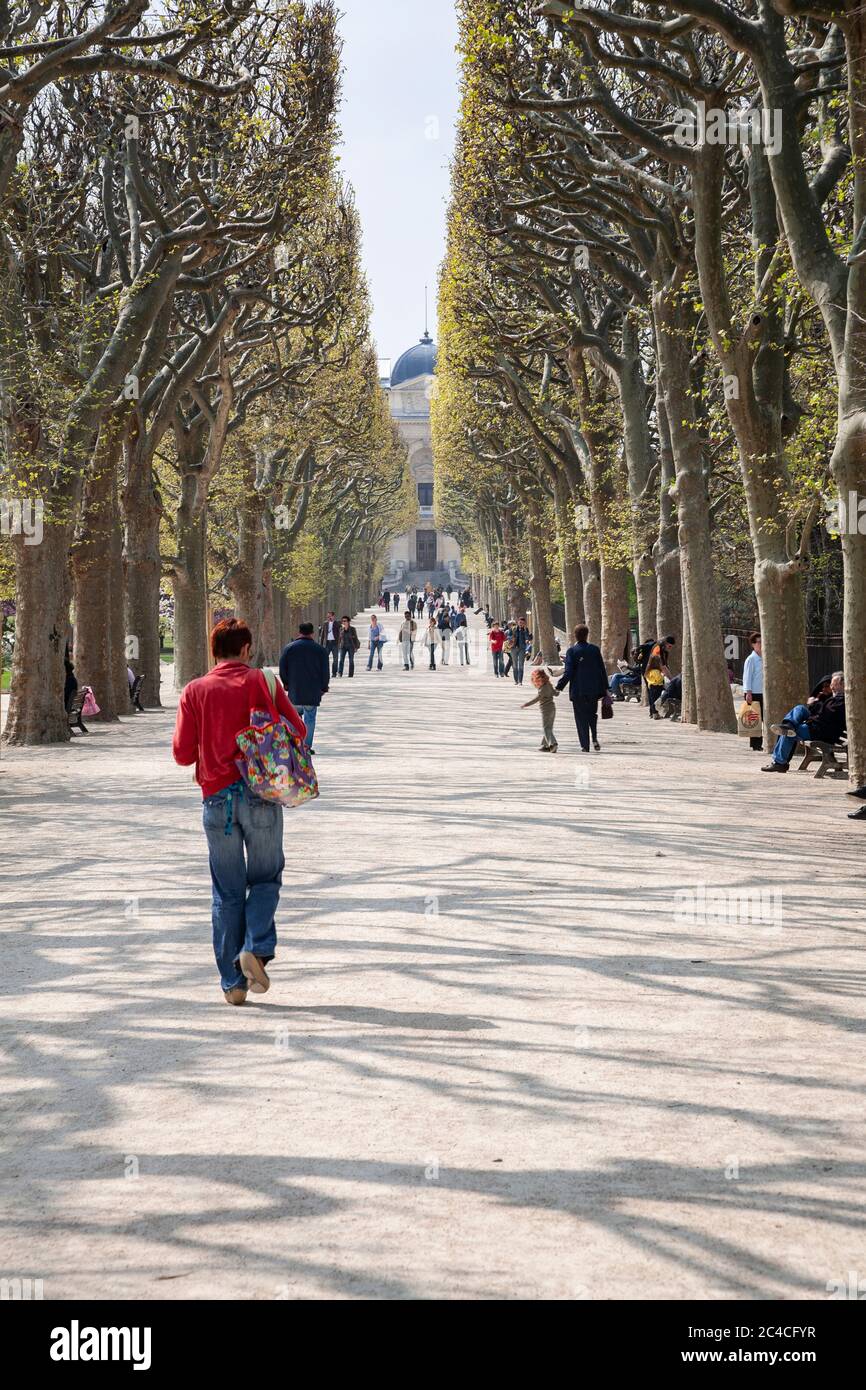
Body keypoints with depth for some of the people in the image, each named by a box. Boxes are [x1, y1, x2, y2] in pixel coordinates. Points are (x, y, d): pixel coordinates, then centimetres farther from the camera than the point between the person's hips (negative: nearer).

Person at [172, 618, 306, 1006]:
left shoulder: (195, 691, 1)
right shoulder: (262, 683, -1)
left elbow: (182, 753, -1)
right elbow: (298, 731, 0)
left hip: (217, 798, 1)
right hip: (260, 795, -1)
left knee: (227, 893, 8)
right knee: (266, 878, 14)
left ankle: (233, 982, 8)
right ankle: (256, 948, -10)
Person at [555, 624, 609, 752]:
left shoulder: (572, 651, -9)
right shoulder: (595, 650, 1)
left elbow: (568, 672, -13)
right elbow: (602, 670, 4)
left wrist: (559, 687, -8)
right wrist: (604, 688, 11)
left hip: (578, 691, -3)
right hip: (594, 690, 3)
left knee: (581, 718, 4)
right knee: (592, 714, 19)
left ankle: (585, 745, 0)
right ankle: (594, 738, -1)